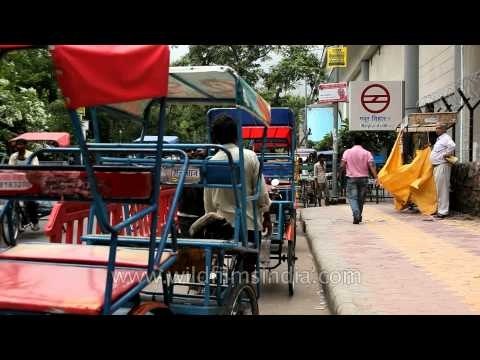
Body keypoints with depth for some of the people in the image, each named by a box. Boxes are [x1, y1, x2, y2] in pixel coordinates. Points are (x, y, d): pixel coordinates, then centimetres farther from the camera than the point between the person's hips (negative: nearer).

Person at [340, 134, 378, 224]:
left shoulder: (347, 152, -3)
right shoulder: (367, 153, -2)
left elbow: (342, 166, -6)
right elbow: (372, 166, -11)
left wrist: (339, 173, 12)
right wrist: (376, 178, -14)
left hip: (351, 178, -1)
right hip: (363, 178, 1)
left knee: (352, 197, -1)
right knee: (361, 198, 13)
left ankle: (356, 214, -24)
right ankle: (358, 216, 23)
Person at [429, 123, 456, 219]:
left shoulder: (446, 138, -10)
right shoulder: (439, 139, 21)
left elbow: (452, 146, -29)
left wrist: (447, 154, -18)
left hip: (442, 165, -10)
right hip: (437, 166, 10)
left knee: (442, 189, -8)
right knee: (438, 189, 15)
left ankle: (443, 211, -6)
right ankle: (439, 209, 23)